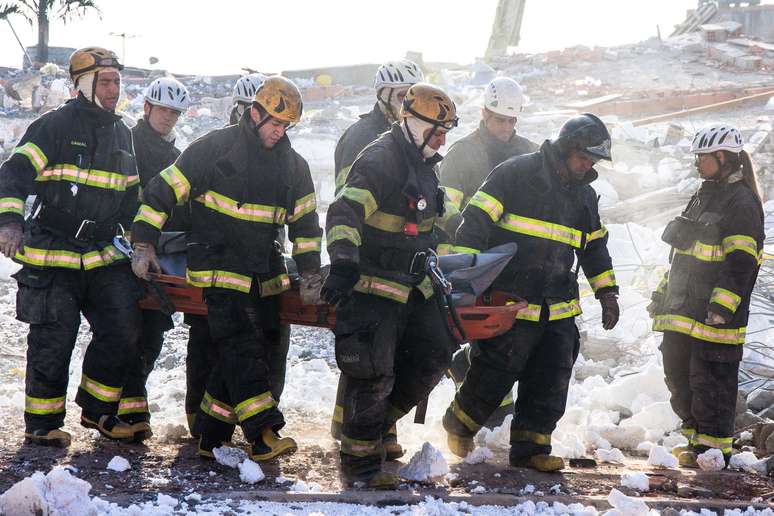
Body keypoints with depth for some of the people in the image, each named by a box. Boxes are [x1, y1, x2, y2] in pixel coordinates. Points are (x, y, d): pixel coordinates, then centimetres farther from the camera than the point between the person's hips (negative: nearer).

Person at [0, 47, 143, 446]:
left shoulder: (122, 134, 15)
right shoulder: (54, 126, -7)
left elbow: (130, 195, 24)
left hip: (105, 257, 6)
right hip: (53, 258, -6)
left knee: (122, 333, 0)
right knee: (54, 341, -2)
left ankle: (97, 409, 19)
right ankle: (42, 423, 12)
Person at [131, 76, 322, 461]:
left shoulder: (293, 165, 10)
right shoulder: (215, 148, -6)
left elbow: (305, 221, 20)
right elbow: (163, 190, -4)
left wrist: (309, 270, 14)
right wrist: (144, 244, -7)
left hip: (264, 272, 6)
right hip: (219, 266, -6)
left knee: (252, 349, 4)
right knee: (242, 347, -16)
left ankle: (210, 436, 13)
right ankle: (263, 436, -22)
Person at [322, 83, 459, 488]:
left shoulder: (423, 164, 13)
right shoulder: (380, 160, -18)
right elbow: (345, 212, -31)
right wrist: (343, 263, -44)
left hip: (412, 284, 9)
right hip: (372, 285, -9)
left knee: (434, 356, 10)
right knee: (373, 374, -7)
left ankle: (378, 422, 27)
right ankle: (360, 462, 4)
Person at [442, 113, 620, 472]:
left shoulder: (584, 195, 15)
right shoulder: (516, 174, -7)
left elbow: (595, 244, 26)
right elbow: (476, 220, -11)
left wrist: (606, 292, 20)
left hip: (559, 308, 7)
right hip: (509, 301, -7)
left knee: (552, 378, 3)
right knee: (498, 370, -6)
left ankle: (530, 445, 13)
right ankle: (460, 422, 18)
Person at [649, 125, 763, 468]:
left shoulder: (742, 203, -10)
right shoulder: (703, 198, 19)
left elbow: (741, 263, -17)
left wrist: (722, 306, -23)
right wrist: (662, 294, 23)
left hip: (714, 316, -9)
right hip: (683, 312, 9)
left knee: (711, 381, -5)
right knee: (679, 376, 13)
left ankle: (714, 446, 3)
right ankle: (696, 435, 24)